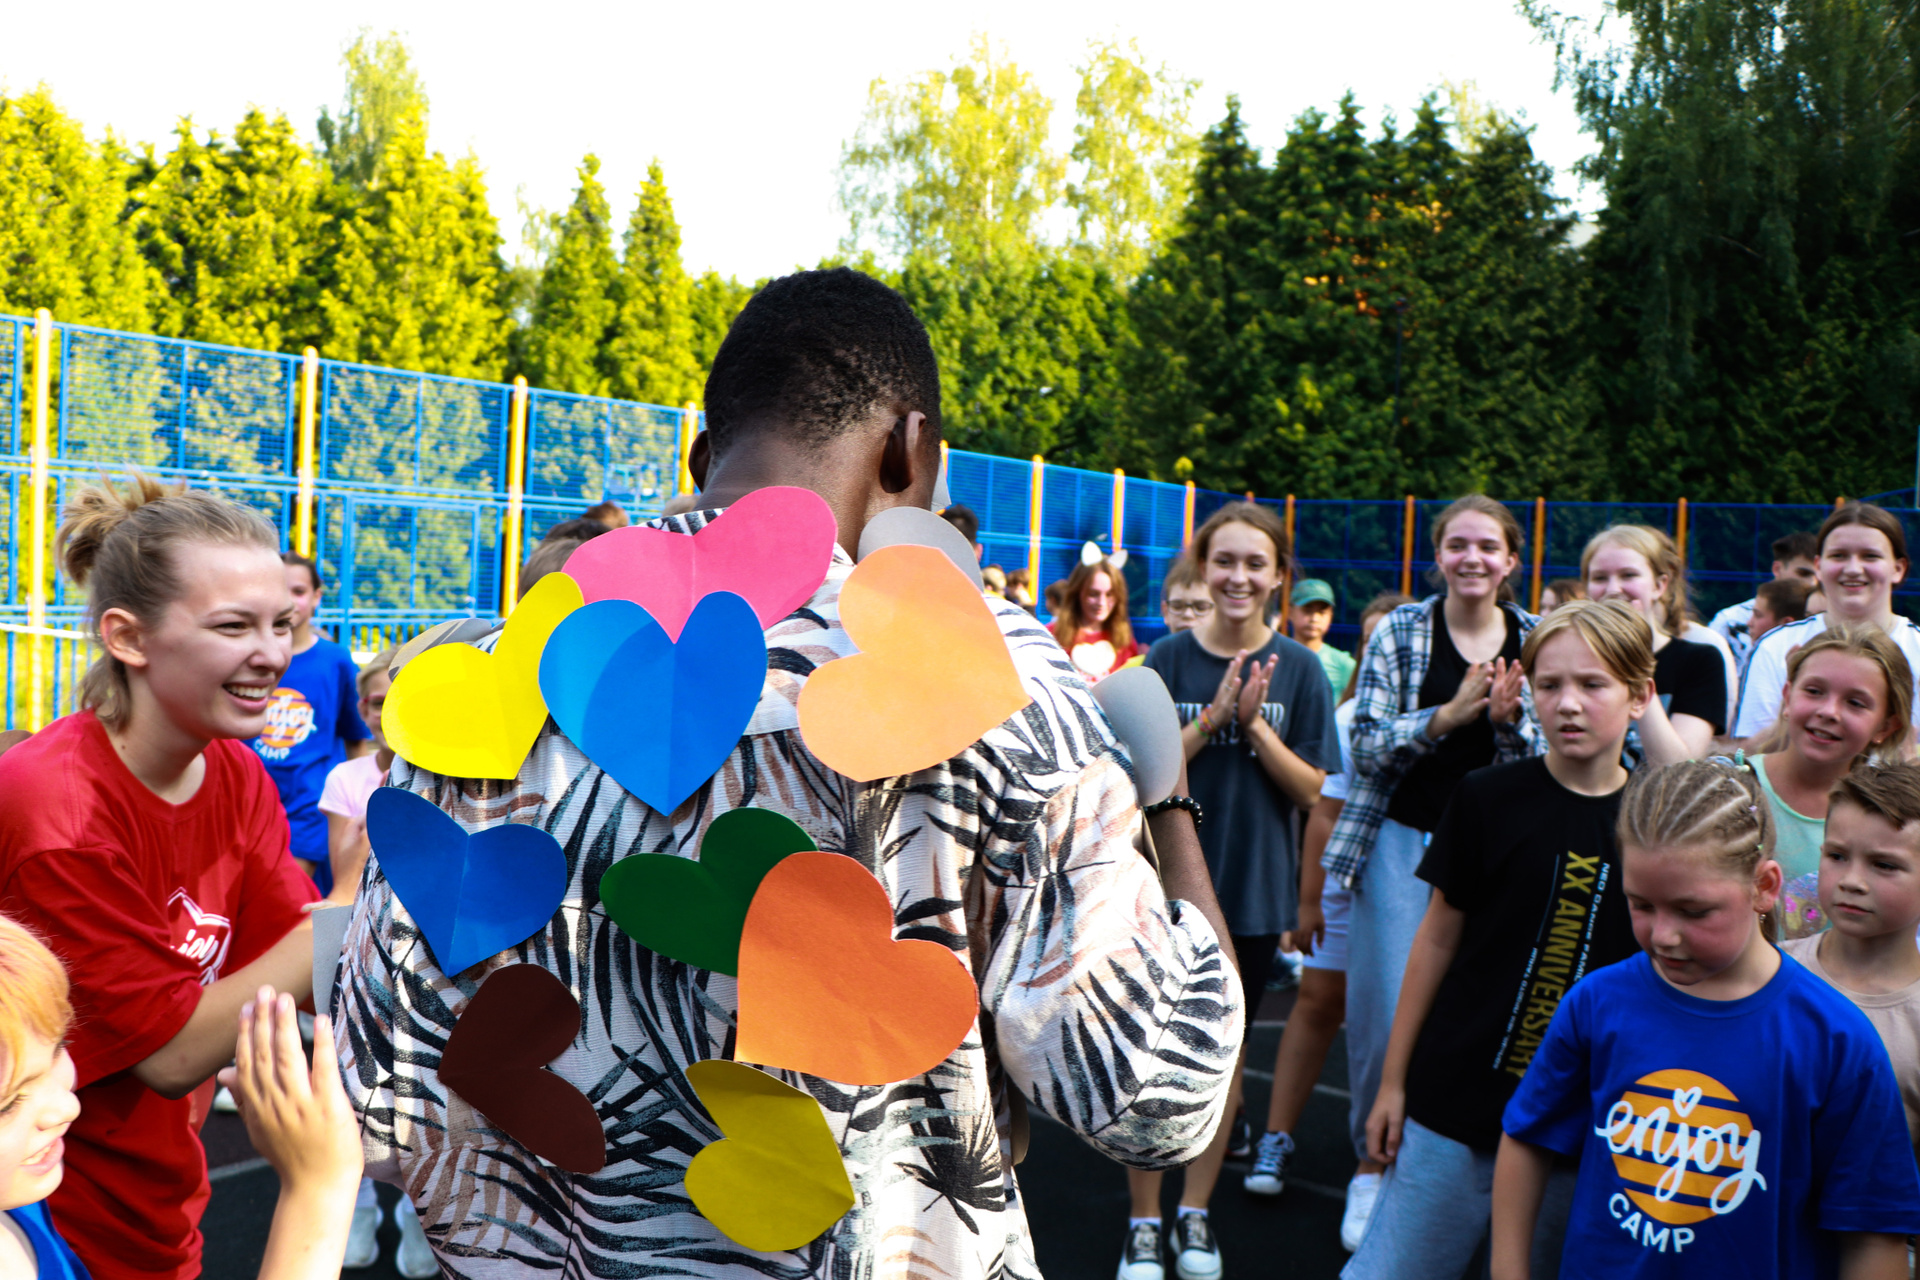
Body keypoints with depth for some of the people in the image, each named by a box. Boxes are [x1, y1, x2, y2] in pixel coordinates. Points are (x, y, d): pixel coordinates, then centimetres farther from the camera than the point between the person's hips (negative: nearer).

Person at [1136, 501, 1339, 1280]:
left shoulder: (1298, 669, -1)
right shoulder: (1168, 659, -4)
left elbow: (1313, 791, -4)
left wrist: (1254, 724, -17)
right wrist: (1211, 717, -19)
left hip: (1253, 889, 1)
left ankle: (1195, 1213, 28)